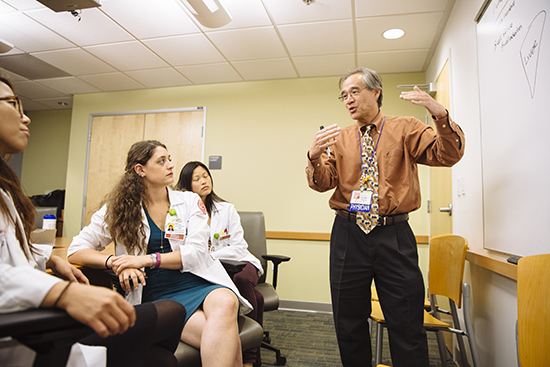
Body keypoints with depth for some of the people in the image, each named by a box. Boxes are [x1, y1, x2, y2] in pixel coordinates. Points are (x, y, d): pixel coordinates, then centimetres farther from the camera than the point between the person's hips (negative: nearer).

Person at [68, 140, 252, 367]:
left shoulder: (190, 201, 9)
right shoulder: (118, 209, 8)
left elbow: (197, 252, -2)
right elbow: (76, 250, 6)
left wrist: (148, 259, -14)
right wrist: (116, 263, -13)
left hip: (195, 281, 3)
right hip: (155, 294, -2)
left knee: (225, 303, -36)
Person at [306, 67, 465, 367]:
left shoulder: (406, 129, 6)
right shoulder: (339, 138, 11)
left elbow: (447, 156, -5)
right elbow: (323, 183, 2)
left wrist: (441, 116, -22)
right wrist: (315, 158, -20)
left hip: (394, 238, -2)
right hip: (348, 235, 2)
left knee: (407, 326, 3)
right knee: (349, 325, 12)